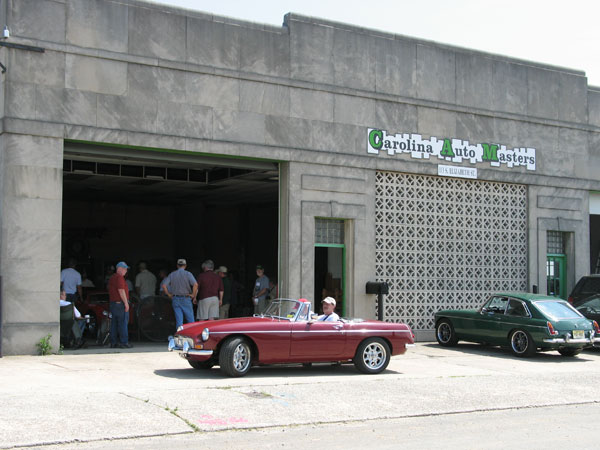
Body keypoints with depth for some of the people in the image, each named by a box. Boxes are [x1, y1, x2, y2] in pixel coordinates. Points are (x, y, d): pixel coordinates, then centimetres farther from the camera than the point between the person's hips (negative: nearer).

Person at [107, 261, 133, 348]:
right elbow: (121, 291, -20)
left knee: (114, 323, 9)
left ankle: (113, 343, 10)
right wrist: (126, 303, -18)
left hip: (113, 302, 10)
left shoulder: (112, 277, 19)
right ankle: (124, 342, -7)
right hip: (120, 303, -10)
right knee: (123, 323, -6)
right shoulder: (119, 277, -13)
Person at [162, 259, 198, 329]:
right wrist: (193, 295, -7)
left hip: (175, 299, 3)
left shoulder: (172, 274, 6)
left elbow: (163, 285, -1)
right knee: (190, 319, 5)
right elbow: (195, 284, -18)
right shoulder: (187, 274, -5)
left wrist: (169, 295, 8)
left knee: (178, 320, 4)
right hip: (186, 299, -3)